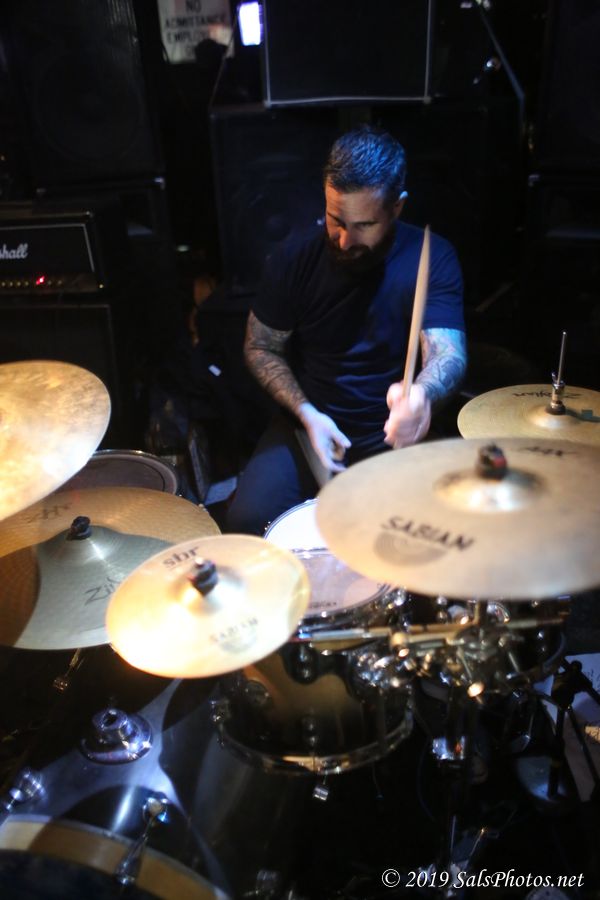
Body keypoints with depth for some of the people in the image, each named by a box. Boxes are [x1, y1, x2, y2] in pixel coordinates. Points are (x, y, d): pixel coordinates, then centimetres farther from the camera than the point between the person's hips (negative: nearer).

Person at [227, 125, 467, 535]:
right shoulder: (295, 259, -8)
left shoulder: (432, 258, -12)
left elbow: (448, 352, -23)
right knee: (248, 520, -18)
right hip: (309, 424, 1)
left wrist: (421, 392, -49)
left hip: (394, 433, 0)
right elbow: (260, 348, 1)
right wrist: (307, 414, -14)